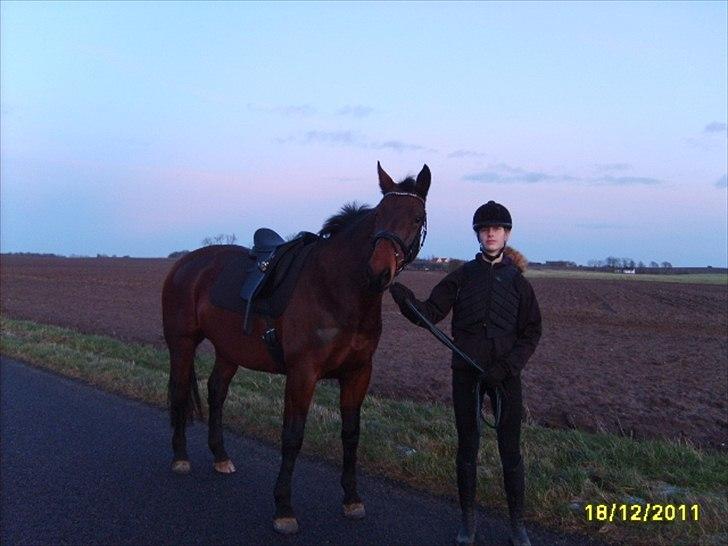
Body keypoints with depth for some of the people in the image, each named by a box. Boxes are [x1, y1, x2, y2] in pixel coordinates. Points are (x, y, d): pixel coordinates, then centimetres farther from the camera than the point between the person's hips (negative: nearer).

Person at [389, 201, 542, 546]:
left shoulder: (517, 280, 2)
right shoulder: (461, 276, 3)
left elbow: (531, 332, 1)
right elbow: (428, 315, -3)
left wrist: (508, 366, -13)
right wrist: (399, 292, -20)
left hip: (505, 375, -1)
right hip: (466, 374, 1)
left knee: (510, 449, 4)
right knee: (467, 446, 10)